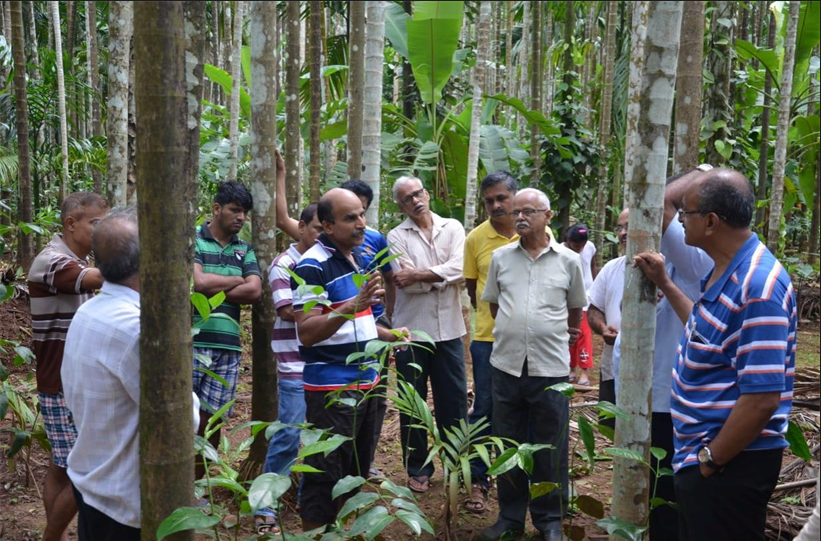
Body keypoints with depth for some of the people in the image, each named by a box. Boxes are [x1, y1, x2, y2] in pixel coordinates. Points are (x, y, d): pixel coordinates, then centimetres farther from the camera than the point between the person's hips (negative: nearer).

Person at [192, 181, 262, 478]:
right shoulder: (193, 239, 2)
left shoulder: (244, 250, 16)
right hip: (191, 341, -4)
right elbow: (199, 281, -14)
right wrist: (236, 280, 1)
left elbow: (254, 290, 0)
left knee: (212, 420, 7)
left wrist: (212, 292, -7)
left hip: (227, 346, 5)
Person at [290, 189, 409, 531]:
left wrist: (388, 334, 8)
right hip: (332, 388, -9)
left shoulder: (357, 258, 11)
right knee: (325, 476, 1)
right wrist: (355, 304, -33)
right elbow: (307, 333, -24)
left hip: (365, 382, 9)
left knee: (355, 472, 19)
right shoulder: (312, 266, -16)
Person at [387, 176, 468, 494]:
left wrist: (419, 274, -15)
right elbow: (406, 283, -14)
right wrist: (442, 276, -8)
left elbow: (459, 270, -13)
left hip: (448, 330, 1)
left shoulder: (453, 228, 3)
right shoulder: (397, 236, -1)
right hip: (412, 330, -1)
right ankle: (418, 468, 25)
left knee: (454, 399, 9)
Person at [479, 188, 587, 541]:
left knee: (550, 450, 8)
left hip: (551, 367, -2)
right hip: (507, 365, 2)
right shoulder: (500, 257, 4)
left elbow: (575, 309, 13)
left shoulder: (568, 260, 0)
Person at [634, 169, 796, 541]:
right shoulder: (729, 273, 7)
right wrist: (664, 284, 22)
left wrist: (710, 462, -17)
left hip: (730, 464, -10)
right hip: (703, 455, 10)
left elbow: (762, 398, -27)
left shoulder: (756, 287, -25)